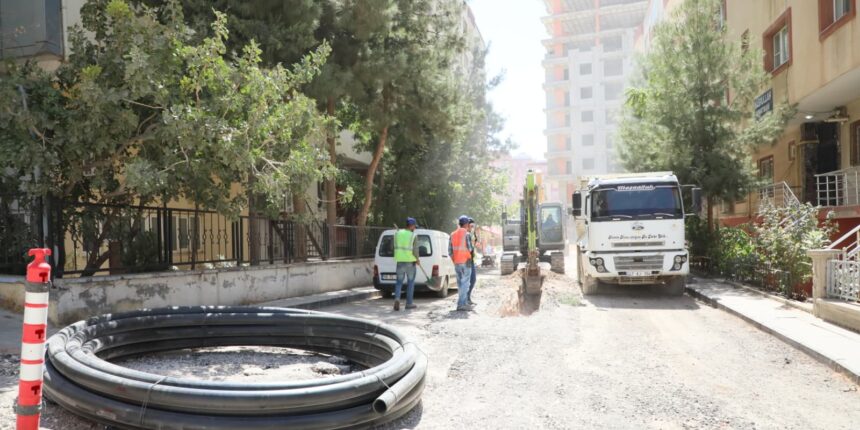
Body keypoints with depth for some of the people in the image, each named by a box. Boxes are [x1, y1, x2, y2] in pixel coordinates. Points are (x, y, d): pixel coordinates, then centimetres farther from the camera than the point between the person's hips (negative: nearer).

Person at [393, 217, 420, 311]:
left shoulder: (398, 233, 2)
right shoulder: (413, 236, -11)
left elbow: (395, 246, 8)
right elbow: (415, 250, -14)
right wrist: (417, 259, 4)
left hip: (400, 261, 3)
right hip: (410, 261, -3)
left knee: (399, 282, 11)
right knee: (410, 282, 10)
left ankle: (397, 298, -11)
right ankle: (409, 303, 15)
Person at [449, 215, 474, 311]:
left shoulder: (453, 234, 10)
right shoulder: (467, 234, -10)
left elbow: (450, 250, 8)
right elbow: (470, 248, -14)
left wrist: (454, 261, 17)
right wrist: (473, 247, 8)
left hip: (456, 263, 7)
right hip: (465, 262, -7)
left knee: (460, 283, 13)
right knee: (464, 283, -5)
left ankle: (465, 303, 18)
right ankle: (461, 304, -9)